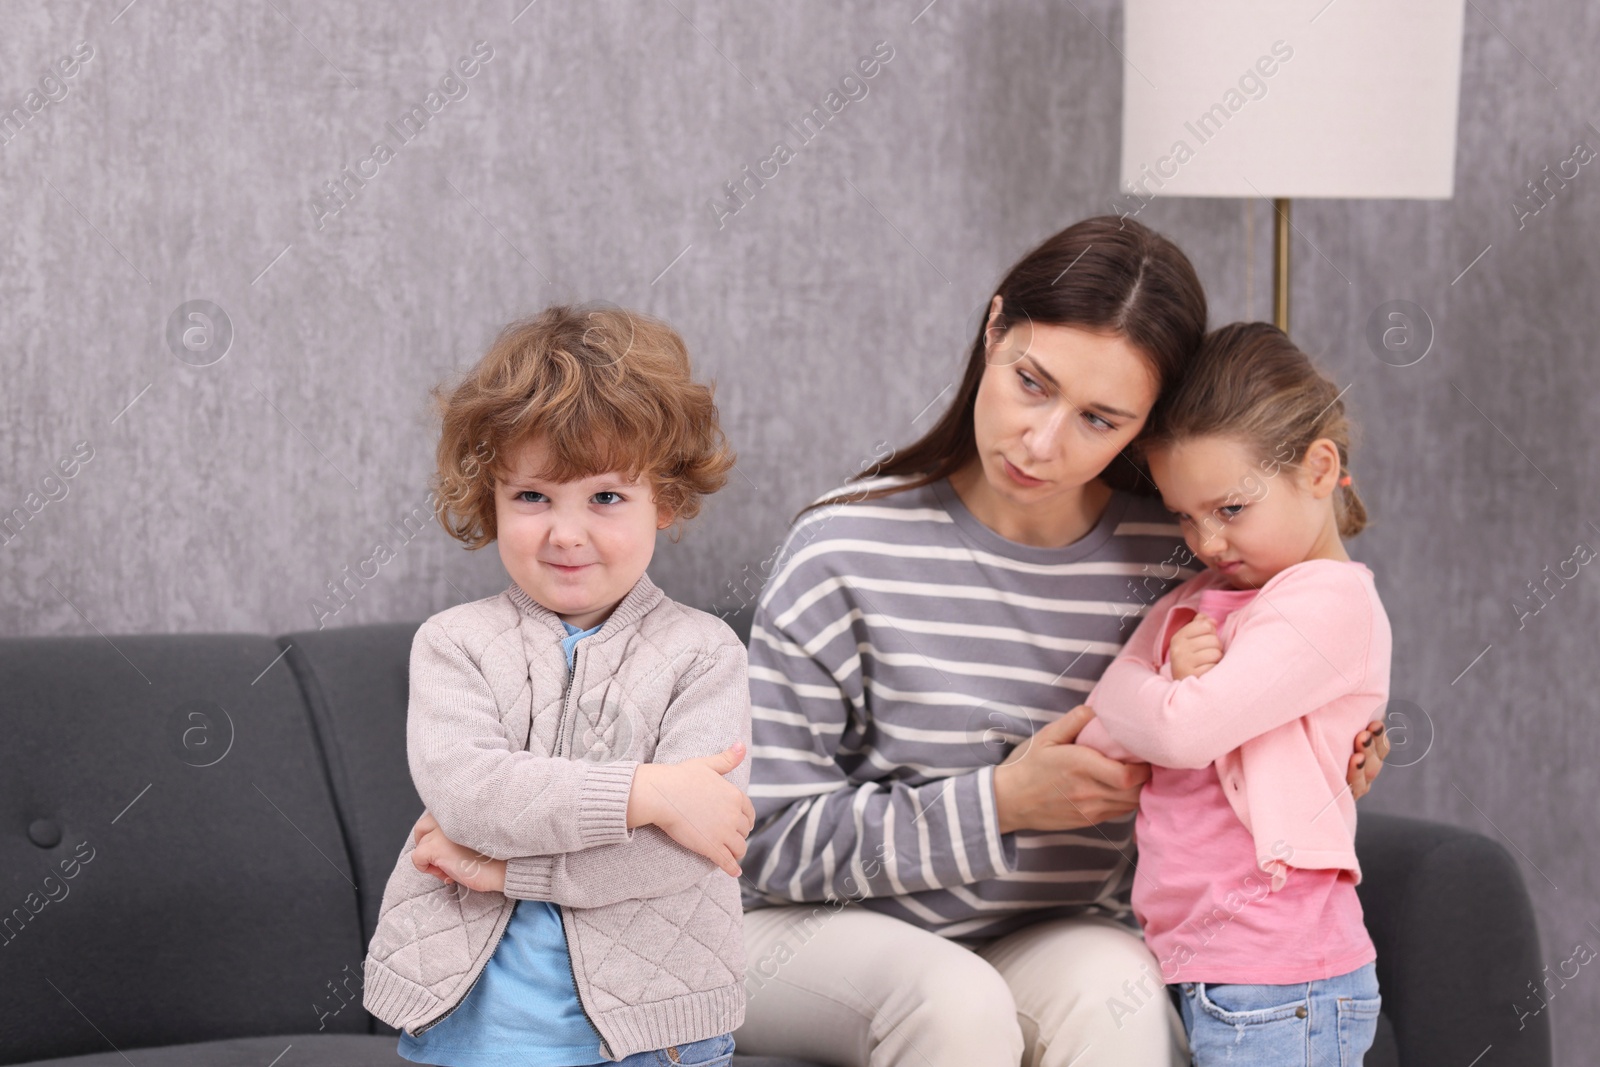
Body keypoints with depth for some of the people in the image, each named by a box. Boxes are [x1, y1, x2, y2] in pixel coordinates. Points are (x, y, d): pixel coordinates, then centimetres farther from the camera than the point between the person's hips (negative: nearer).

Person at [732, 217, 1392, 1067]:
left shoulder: (1174, 559, -3)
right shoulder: (846, 552, -13)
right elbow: (772, 837, -11)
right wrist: (998, 803, -18)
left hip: (1056, 937, 3)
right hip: (825, 932, -2)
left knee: (1116, 986, -31)